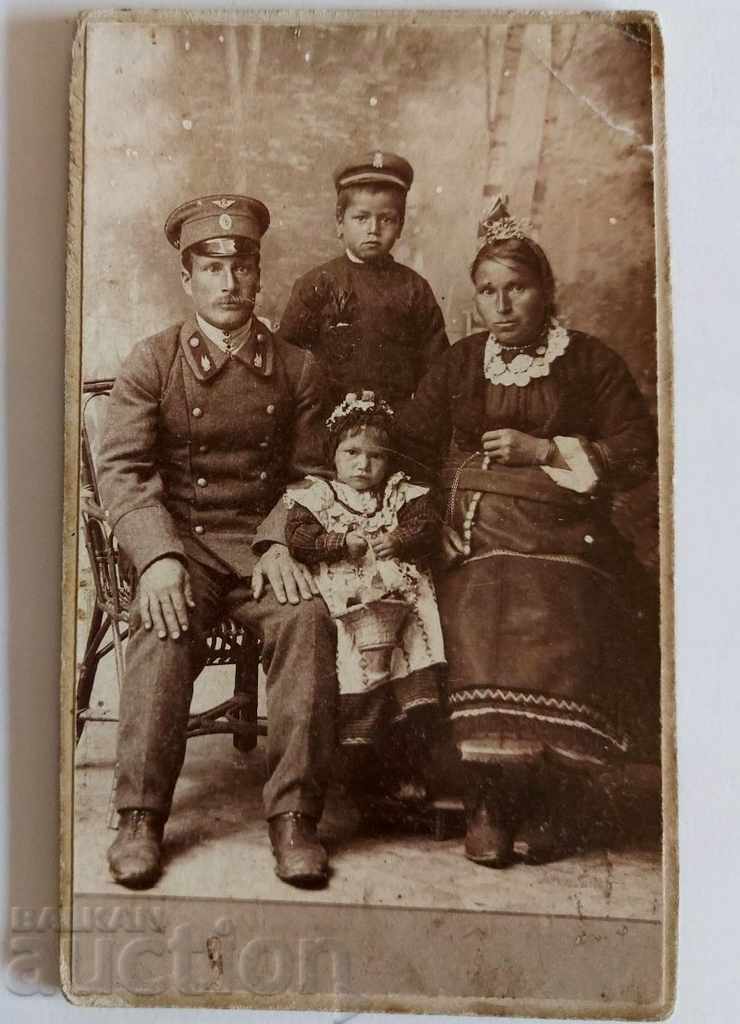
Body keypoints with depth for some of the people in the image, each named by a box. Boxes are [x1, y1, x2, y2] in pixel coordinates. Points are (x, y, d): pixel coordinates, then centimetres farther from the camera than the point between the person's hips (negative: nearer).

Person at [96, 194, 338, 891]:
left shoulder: (296, 369, 10)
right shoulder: (152, 361, 5)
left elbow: (308, 475, 9)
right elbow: (120, 468, -4)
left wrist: (281, 545, -10)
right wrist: (158, 557, -21)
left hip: (261, 542, 1)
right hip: (177, 542, -1)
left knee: (307, 619, -29)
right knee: (164, 627, -32)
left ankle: (293, 814, -22)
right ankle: (140, 818, -21)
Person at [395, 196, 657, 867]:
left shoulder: (591, 362, 12)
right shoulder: (459, 364, 18)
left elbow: (641, 452, 5)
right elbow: (409, 447, 13)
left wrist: (544, 449, -4)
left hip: (566, 538, -1)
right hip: (475, 535, 1)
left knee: (559, 639, -28)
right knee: (478, 634, -28)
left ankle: (544, 802, -8)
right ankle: (486, 802, -13)